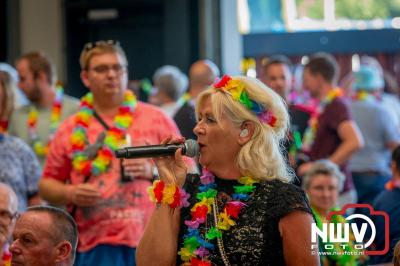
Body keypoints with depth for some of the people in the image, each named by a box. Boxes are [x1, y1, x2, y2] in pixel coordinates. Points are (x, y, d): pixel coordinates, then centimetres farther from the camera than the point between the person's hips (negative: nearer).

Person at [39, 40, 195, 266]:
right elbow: (47, 185, 15)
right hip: (92, 245, 1)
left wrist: (152, 171, -10)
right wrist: (70, 194, -5)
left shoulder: (156, 119, 8)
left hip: (148, 241, -1)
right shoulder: (71, 129, 11)